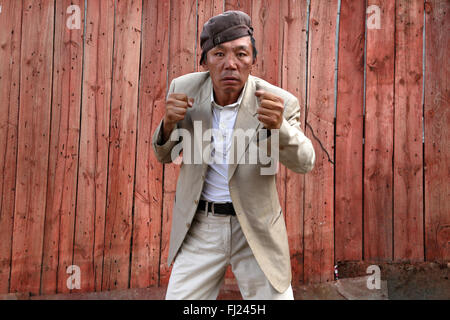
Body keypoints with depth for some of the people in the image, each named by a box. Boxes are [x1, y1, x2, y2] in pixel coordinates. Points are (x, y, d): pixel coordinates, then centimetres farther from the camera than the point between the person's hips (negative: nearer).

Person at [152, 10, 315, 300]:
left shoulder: (279, 102, -15)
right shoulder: (184, 89, -6)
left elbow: (305, 163, -11)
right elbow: (166, 156, 5)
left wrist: (279, 126, -32)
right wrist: (169, 123, -19)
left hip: (256, 229, -1)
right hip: (200, 226, 2)